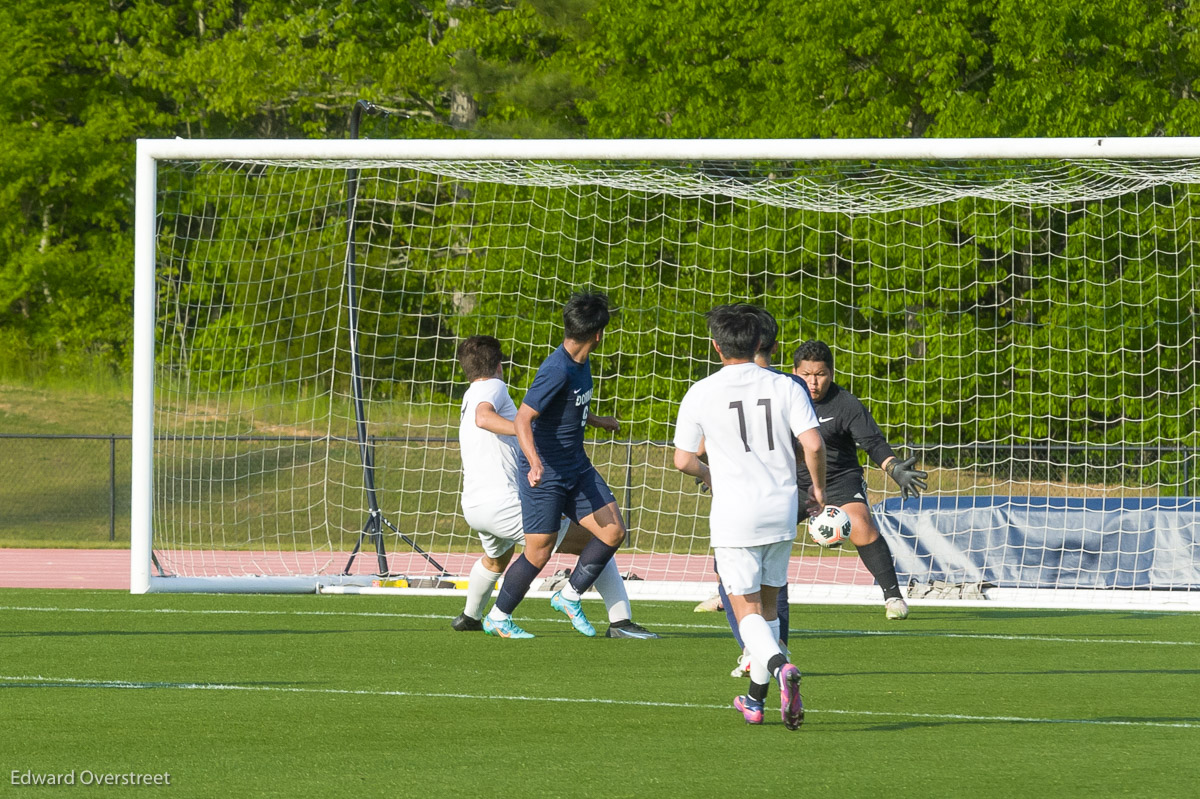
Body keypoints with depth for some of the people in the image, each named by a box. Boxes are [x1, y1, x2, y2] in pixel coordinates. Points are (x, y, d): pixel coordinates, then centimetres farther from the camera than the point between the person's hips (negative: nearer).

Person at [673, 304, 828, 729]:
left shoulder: (700, 394, -5)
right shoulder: (785, 387, -2)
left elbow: (682, 460, 0)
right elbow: (813, 444, -9)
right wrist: (818, 488, 9)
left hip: (734, 515, -3)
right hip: (781, 510, 3)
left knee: (747, 611, -1)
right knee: (767, 606, 18)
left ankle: (780, 665, -31)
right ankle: (755, 700, 24)